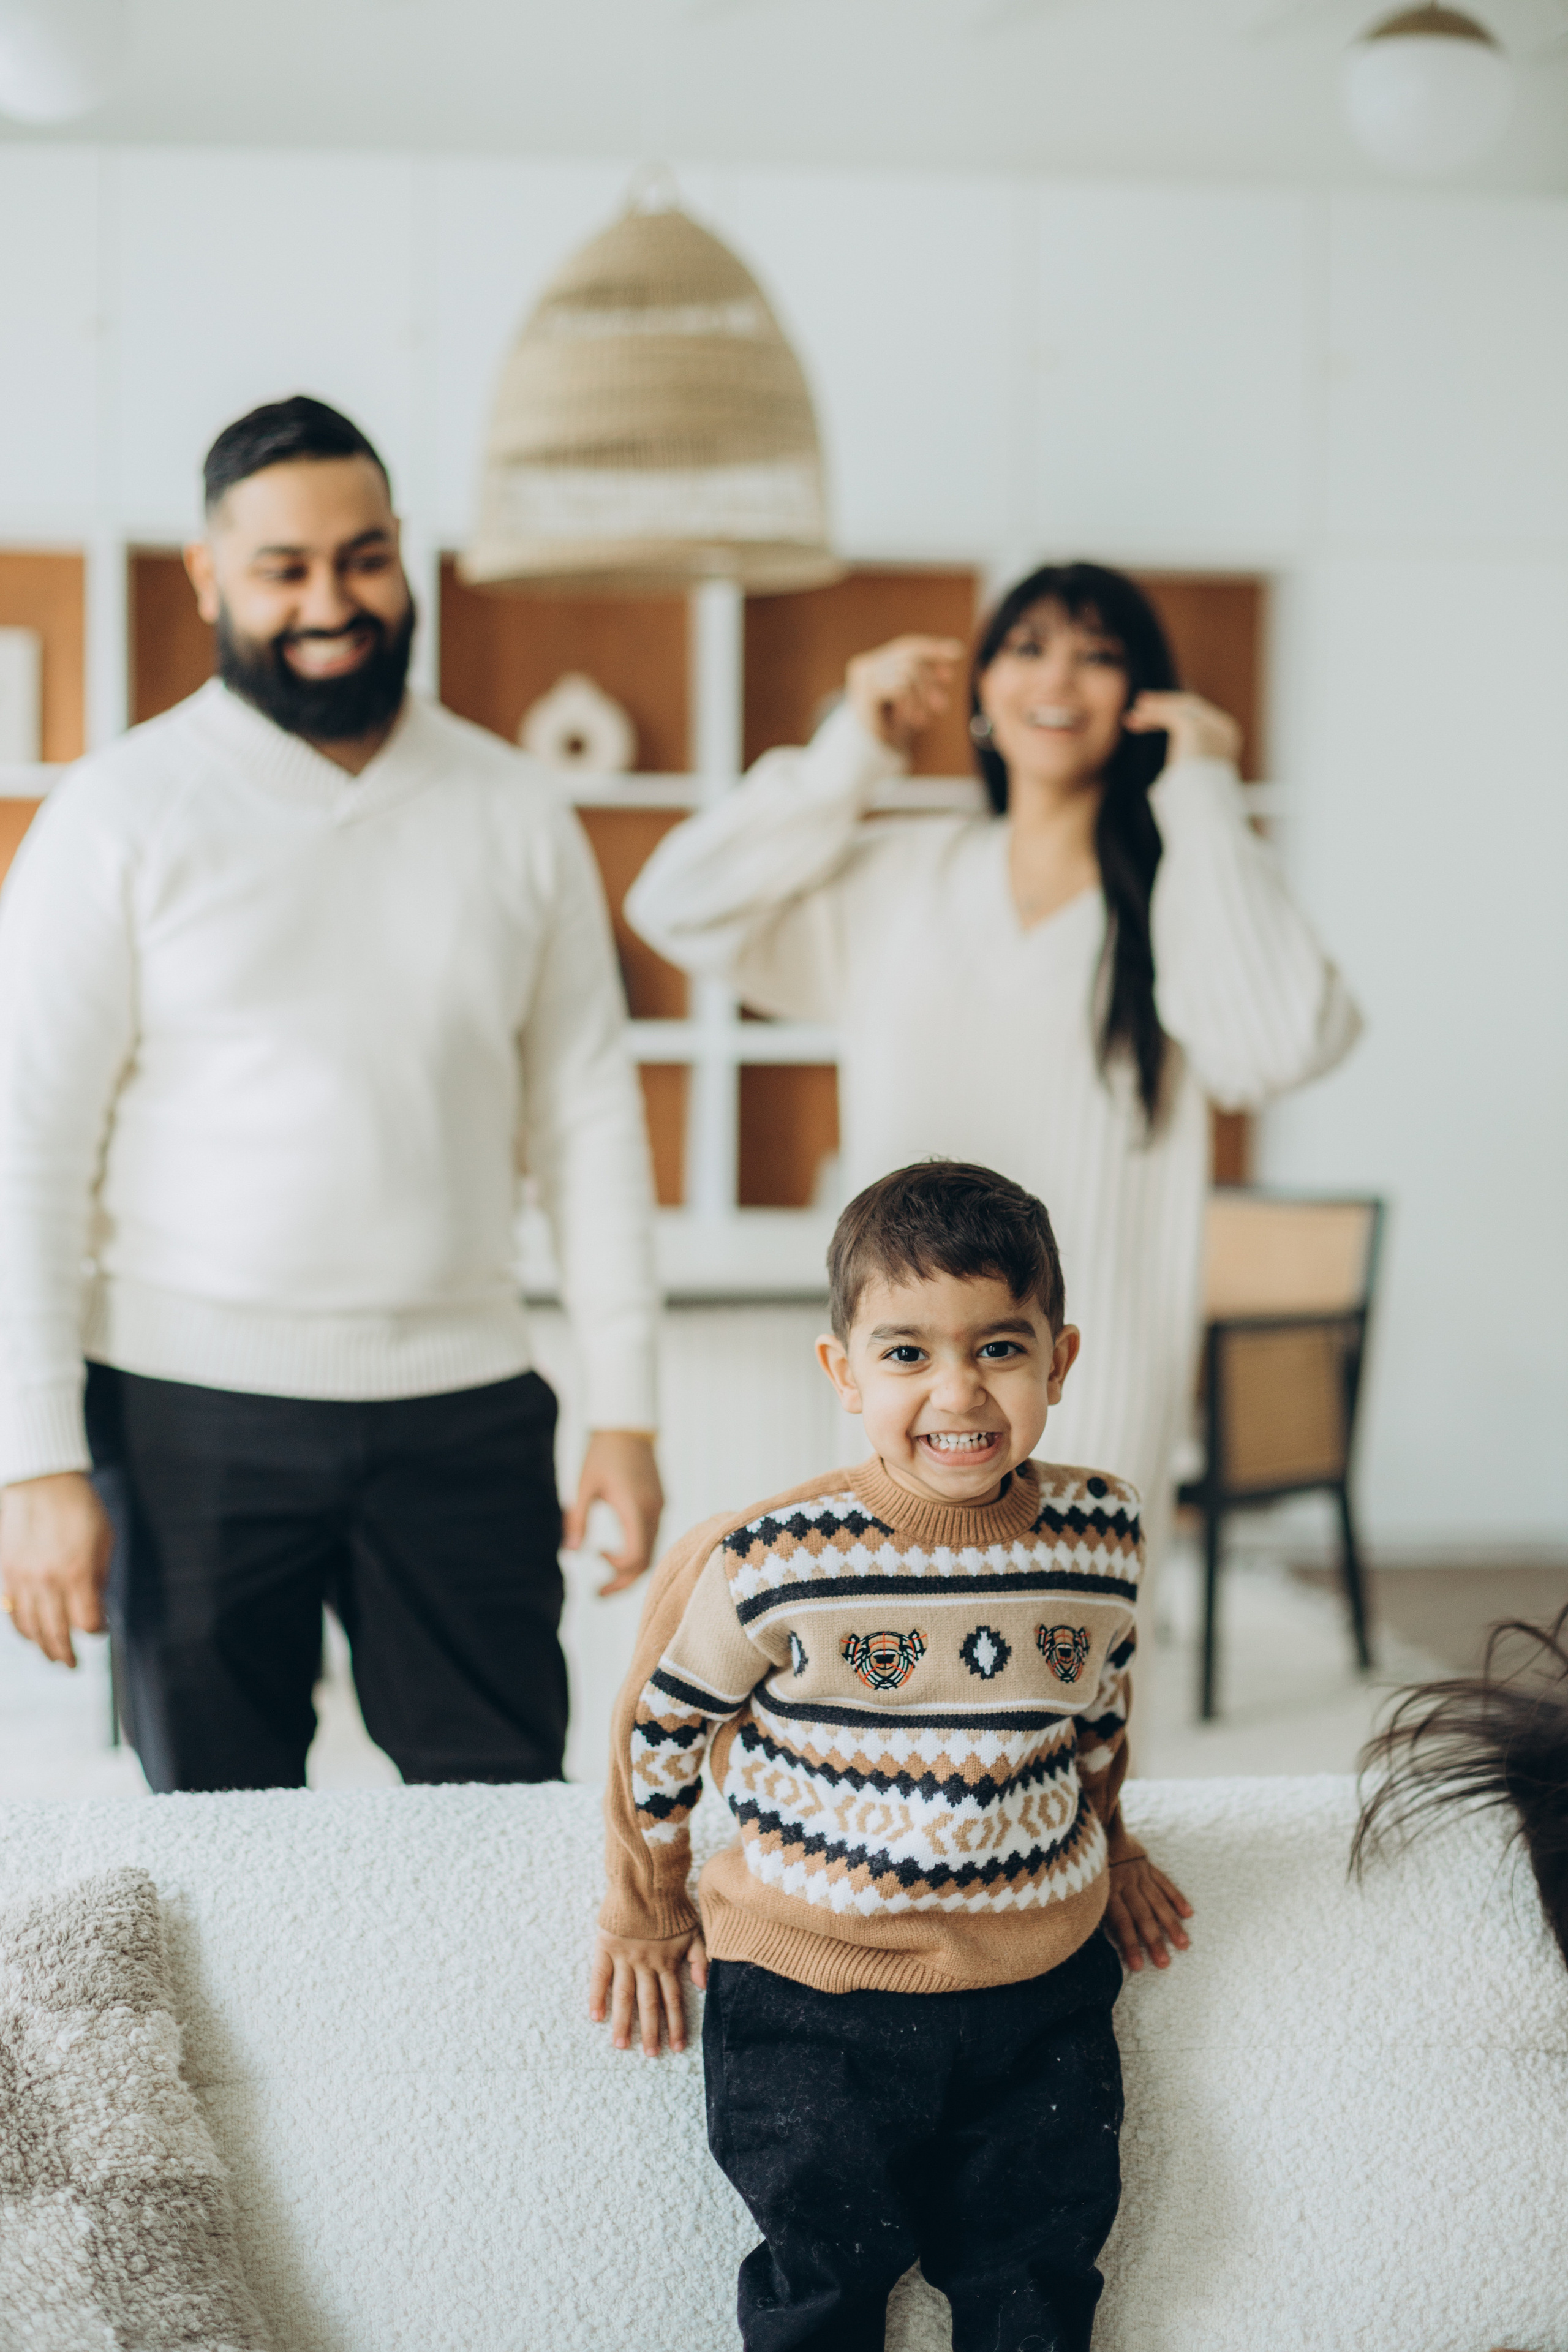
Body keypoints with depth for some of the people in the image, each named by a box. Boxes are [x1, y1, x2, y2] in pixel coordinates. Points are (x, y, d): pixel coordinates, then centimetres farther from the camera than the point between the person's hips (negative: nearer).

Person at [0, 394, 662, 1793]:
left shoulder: (517, 813, 8)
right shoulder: (120, 815, -2)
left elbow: (589, 1119, 10)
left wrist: (626, 1412, 5)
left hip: (465, 1410, 2)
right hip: (194, 1412, -2)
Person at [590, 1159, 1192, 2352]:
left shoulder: (1101, 1537, -4)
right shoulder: (770, 1566, -16)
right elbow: (661, 1725, 0)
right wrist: (645, 1911, 11)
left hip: (1037, 1990, 3)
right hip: (811, 1994, -3)